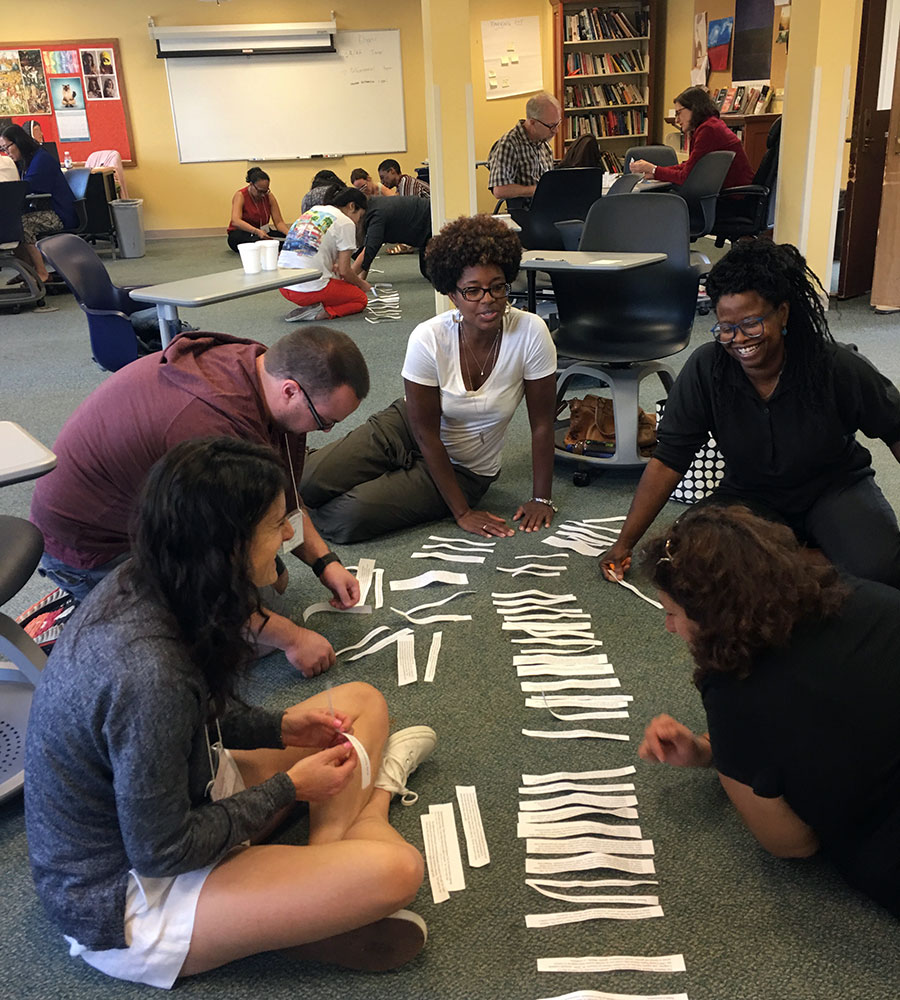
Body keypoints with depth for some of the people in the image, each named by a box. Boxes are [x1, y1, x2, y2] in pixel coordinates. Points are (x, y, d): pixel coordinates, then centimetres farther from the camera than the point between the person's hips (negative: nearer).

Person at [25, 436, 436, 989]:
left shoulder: (140, 586, -10)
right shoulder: (148, 674, -36)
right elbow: (160, 852, -25)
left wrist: (280, 727, -3)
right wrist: (288, 787, -14)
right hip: (123, 905, -8)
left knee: (362, 702, 6)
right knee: (397, 869, -24)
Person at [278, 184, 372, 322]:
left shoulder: (314, 210, 19)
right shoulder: (346, 223, -3)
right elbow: (344, 271, -4)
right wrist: (361, 284, 15)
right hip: (309, 289, -8)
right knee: (361, 299, 15)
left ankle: (312, 307, 7)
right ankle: (322, 313, -10)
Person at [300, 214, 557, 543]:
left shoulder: (531, 332, -22)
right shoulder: (428, 339, -21)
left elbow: (542, 423, -12)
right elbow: (426, 433, -16)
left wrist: (541, 499, -9)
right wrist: (462, 512, -17)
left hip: (464, 469, 0)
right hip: (404, 429, 1)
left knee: (348, 519, -23)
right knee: (305, 482, -20)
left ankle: (309, 516, 14)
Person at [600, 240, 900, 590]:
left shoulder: (837, 367, -19)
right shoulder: (705, 370, -17)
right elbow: (667, 460, -14)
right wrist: (625, 543, -15)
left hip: (835, 486, -1)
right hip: (750, 497, 2)